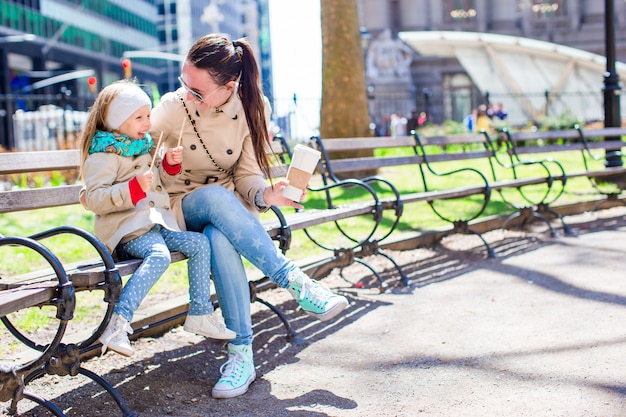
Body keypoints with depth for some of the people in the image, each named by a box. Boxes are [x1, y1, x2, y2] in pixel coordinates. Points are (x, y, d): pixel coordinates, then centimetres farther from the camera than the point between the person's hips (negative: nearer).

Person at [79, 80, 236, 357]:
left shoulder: (144, 147, 19)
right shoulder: (102, 156, -8)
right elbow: (93, 199, -19)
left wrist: (170, 165, 11)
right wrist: (134, 187, -28)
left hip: (157, 223, 9)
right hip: (127, 230, -9)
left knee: (200, 244, -4)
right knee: (159, 255, -34)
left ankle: (200, 314, 4)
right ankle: (118, 324, -40)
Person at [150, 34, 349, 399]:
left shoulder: (252, 107, -8)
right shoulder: (173, 108, -13)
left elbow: (248, 174, -6)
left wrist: (264, 194, -27)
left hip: (229, 211, 1)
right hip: (182, 208, -1)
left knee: (220, 239, -38)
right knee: (217, 196, -39)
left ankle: (241, 355, -34)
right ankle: (295, 282, -34)